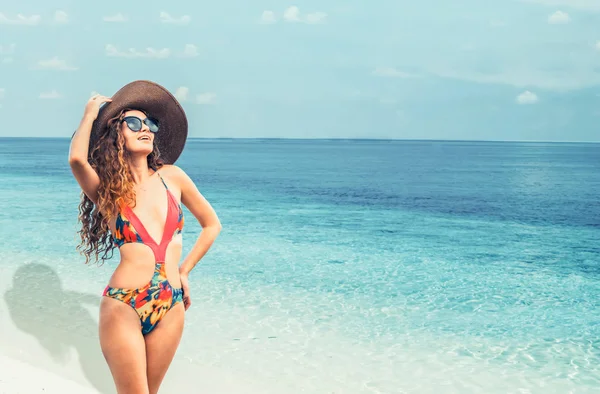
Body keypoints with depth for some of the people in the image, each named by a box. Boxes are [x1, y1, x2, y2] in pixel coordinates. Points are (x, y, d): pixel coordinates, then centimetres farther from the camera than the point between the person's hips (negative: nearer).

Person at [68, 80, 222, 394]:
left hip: (170, 308, 3)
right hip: (123, 307, -3)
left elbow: (211, 225, 16)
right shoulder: (107, 190, -1)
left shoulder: (171, 177, 6)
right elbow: (77, 159, -23)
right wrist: (91, 113, -5)